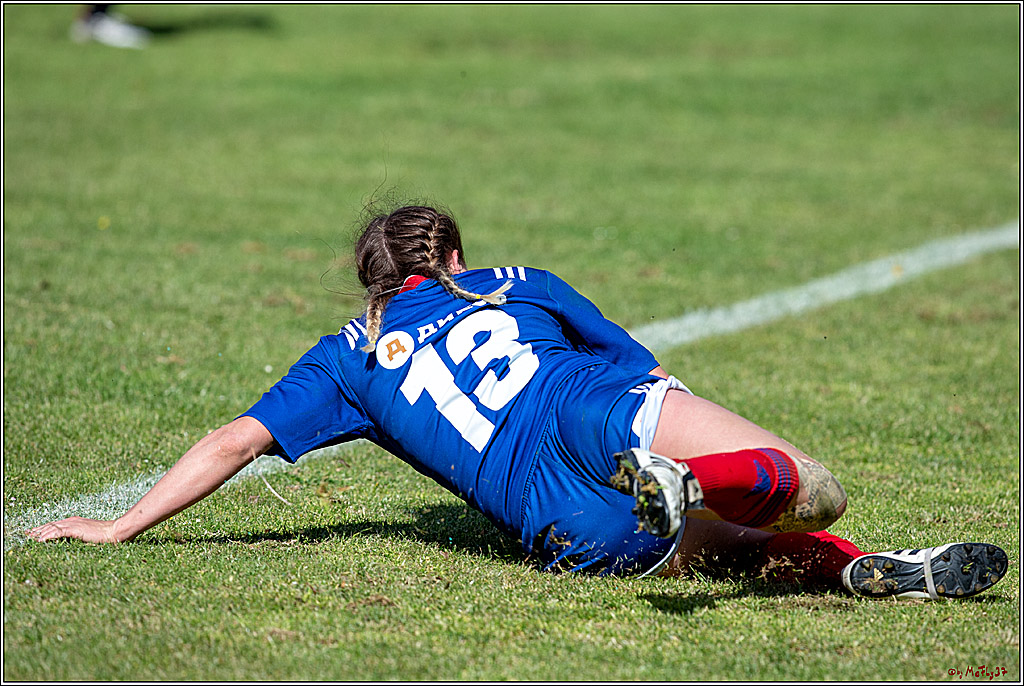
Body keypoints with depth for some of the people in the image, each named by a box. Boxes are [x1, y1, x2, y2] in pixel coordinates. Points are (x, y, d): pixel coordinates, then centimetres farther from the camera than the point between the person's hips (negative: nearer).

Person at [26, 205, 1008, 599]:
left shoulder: (347, 359, 25)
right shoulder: (515, 286, 27)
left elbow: (236, 441, 17)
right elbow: (636, 363, 33)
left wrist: (118, 525, 22)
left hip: (576, 536, 1)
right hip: (608, 414, -1)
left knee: (756, 540, 20)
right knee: (814, 496, -2)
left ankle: (863, 567, -14)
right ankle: (693, 474, -34)